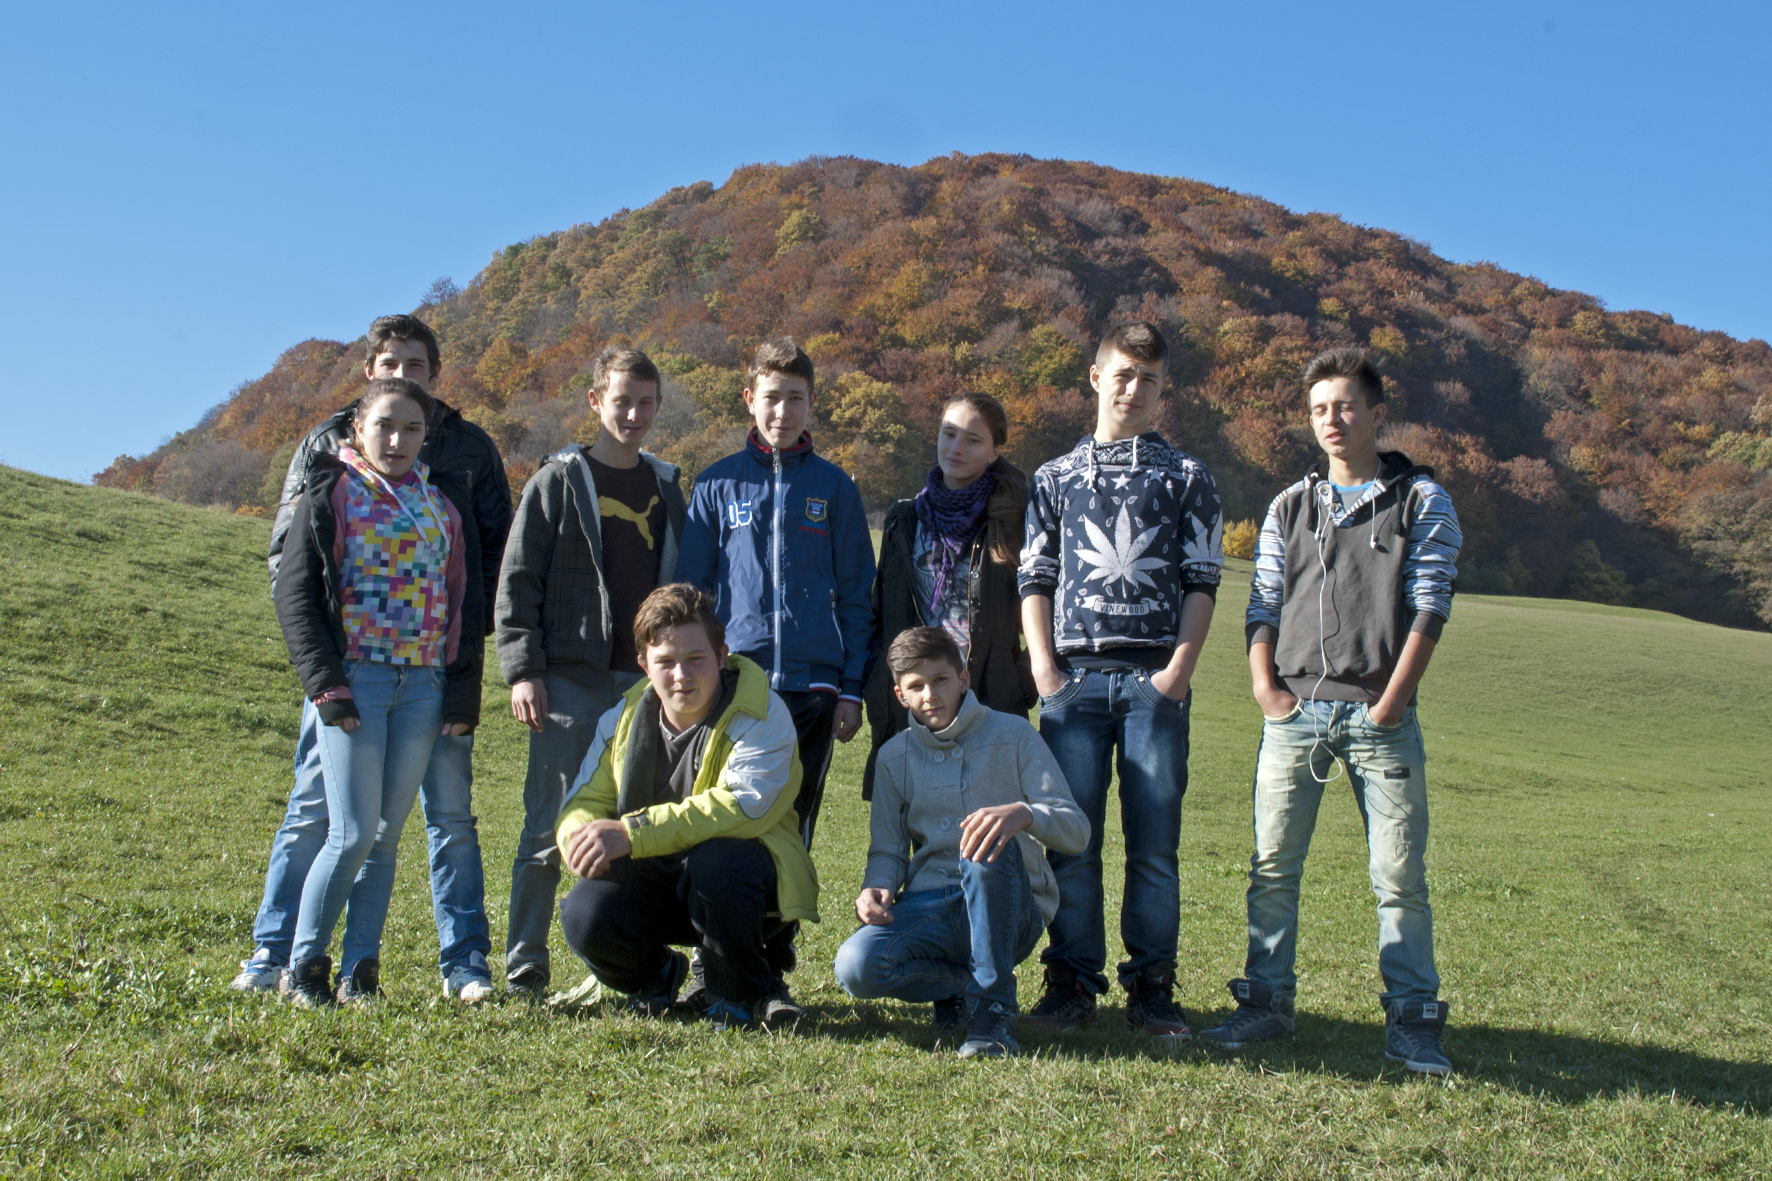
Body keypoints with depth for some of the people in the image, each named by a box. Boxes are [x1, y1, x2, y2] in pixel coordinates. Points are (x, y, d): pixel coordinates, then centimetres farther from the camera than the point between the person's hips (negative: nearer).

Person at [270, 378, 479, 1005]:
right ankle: (305, 966, 9)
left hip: (422, 685, 4)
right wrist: (326, 685, -11)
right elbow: (295, 593, -2)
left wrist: (464, 688, 4)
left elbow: (461, 597, 14)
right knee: (354, 832, -8)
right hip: (356, 677, -4)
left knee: (386, 834, 6)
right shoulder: (331, 491, 3)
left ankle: (359, 972, 14)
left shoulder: (439, 504, 14)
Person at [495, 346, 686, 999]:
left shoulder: (666, 488, 15)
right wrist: (522, 669, -10)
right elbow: (517, 582, -1)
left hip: (647, 682, 4)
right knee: (550, 827, -3)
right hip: (571, 681, -4)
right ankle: (524, 969, 5)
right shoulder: (558, 481, 3)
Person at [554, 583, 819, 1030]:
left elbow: (743, 805, -29)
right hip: (654, 880, 4)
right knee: (584, 914, -25)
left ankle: (740, 997, -8)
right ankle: (658, 974, 12)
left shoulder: (763, 715, -15)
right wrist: (582, 838, -24)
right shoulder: (623, 718, 3)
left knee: (716, 862, -38)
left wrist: (632, 834, -35)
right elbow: (584, 801, 3)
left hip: (743, 879, -4)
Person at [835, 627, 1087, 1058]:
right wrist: (875, 890, -11)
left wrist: (1023, 813, -32)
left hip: (1010, 910, -2)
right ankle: (965, 985, 1)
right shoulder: (894, 756, 11)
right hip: (931, 907, 3)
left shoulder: (1012, 735, 0)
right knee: (855, 966, -29)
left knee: (989, 843, -37)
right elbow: (887, 850, 14)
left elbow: (1076, 829, -9)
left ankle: (993, 1006, -19)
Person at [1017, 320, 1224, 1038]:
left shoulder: (1186, 477, 13)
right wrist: (1043, 665, -1)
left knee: (1155, 841, -1)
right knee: (1071, 839, -1)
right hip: (1073, 678, 1)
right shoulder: (1056, 478, 16)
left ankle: (1151, 988, 7)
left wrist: (1181, 665, -6)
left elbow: (1201, 581, 7)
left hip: (1154, 678, -1)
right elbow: (1035, 579, 12)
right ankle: (1073, 982, 8)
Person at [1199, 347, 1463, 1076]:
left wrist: (1391, 701, -10)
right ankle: (1266, 1002, 13)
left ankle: (1413, 1020, 7)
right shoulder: (1289, 507, 15)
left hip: (1380, 715, -2)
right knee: (1273, 865, 3)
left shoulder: (1421, 501, 6)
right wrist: (1266, 689, -3)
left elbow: (1430, 606, -2)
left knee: (1399, 873, -2)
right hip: (1295, 710, 3)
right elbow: (1263, 605, 11)